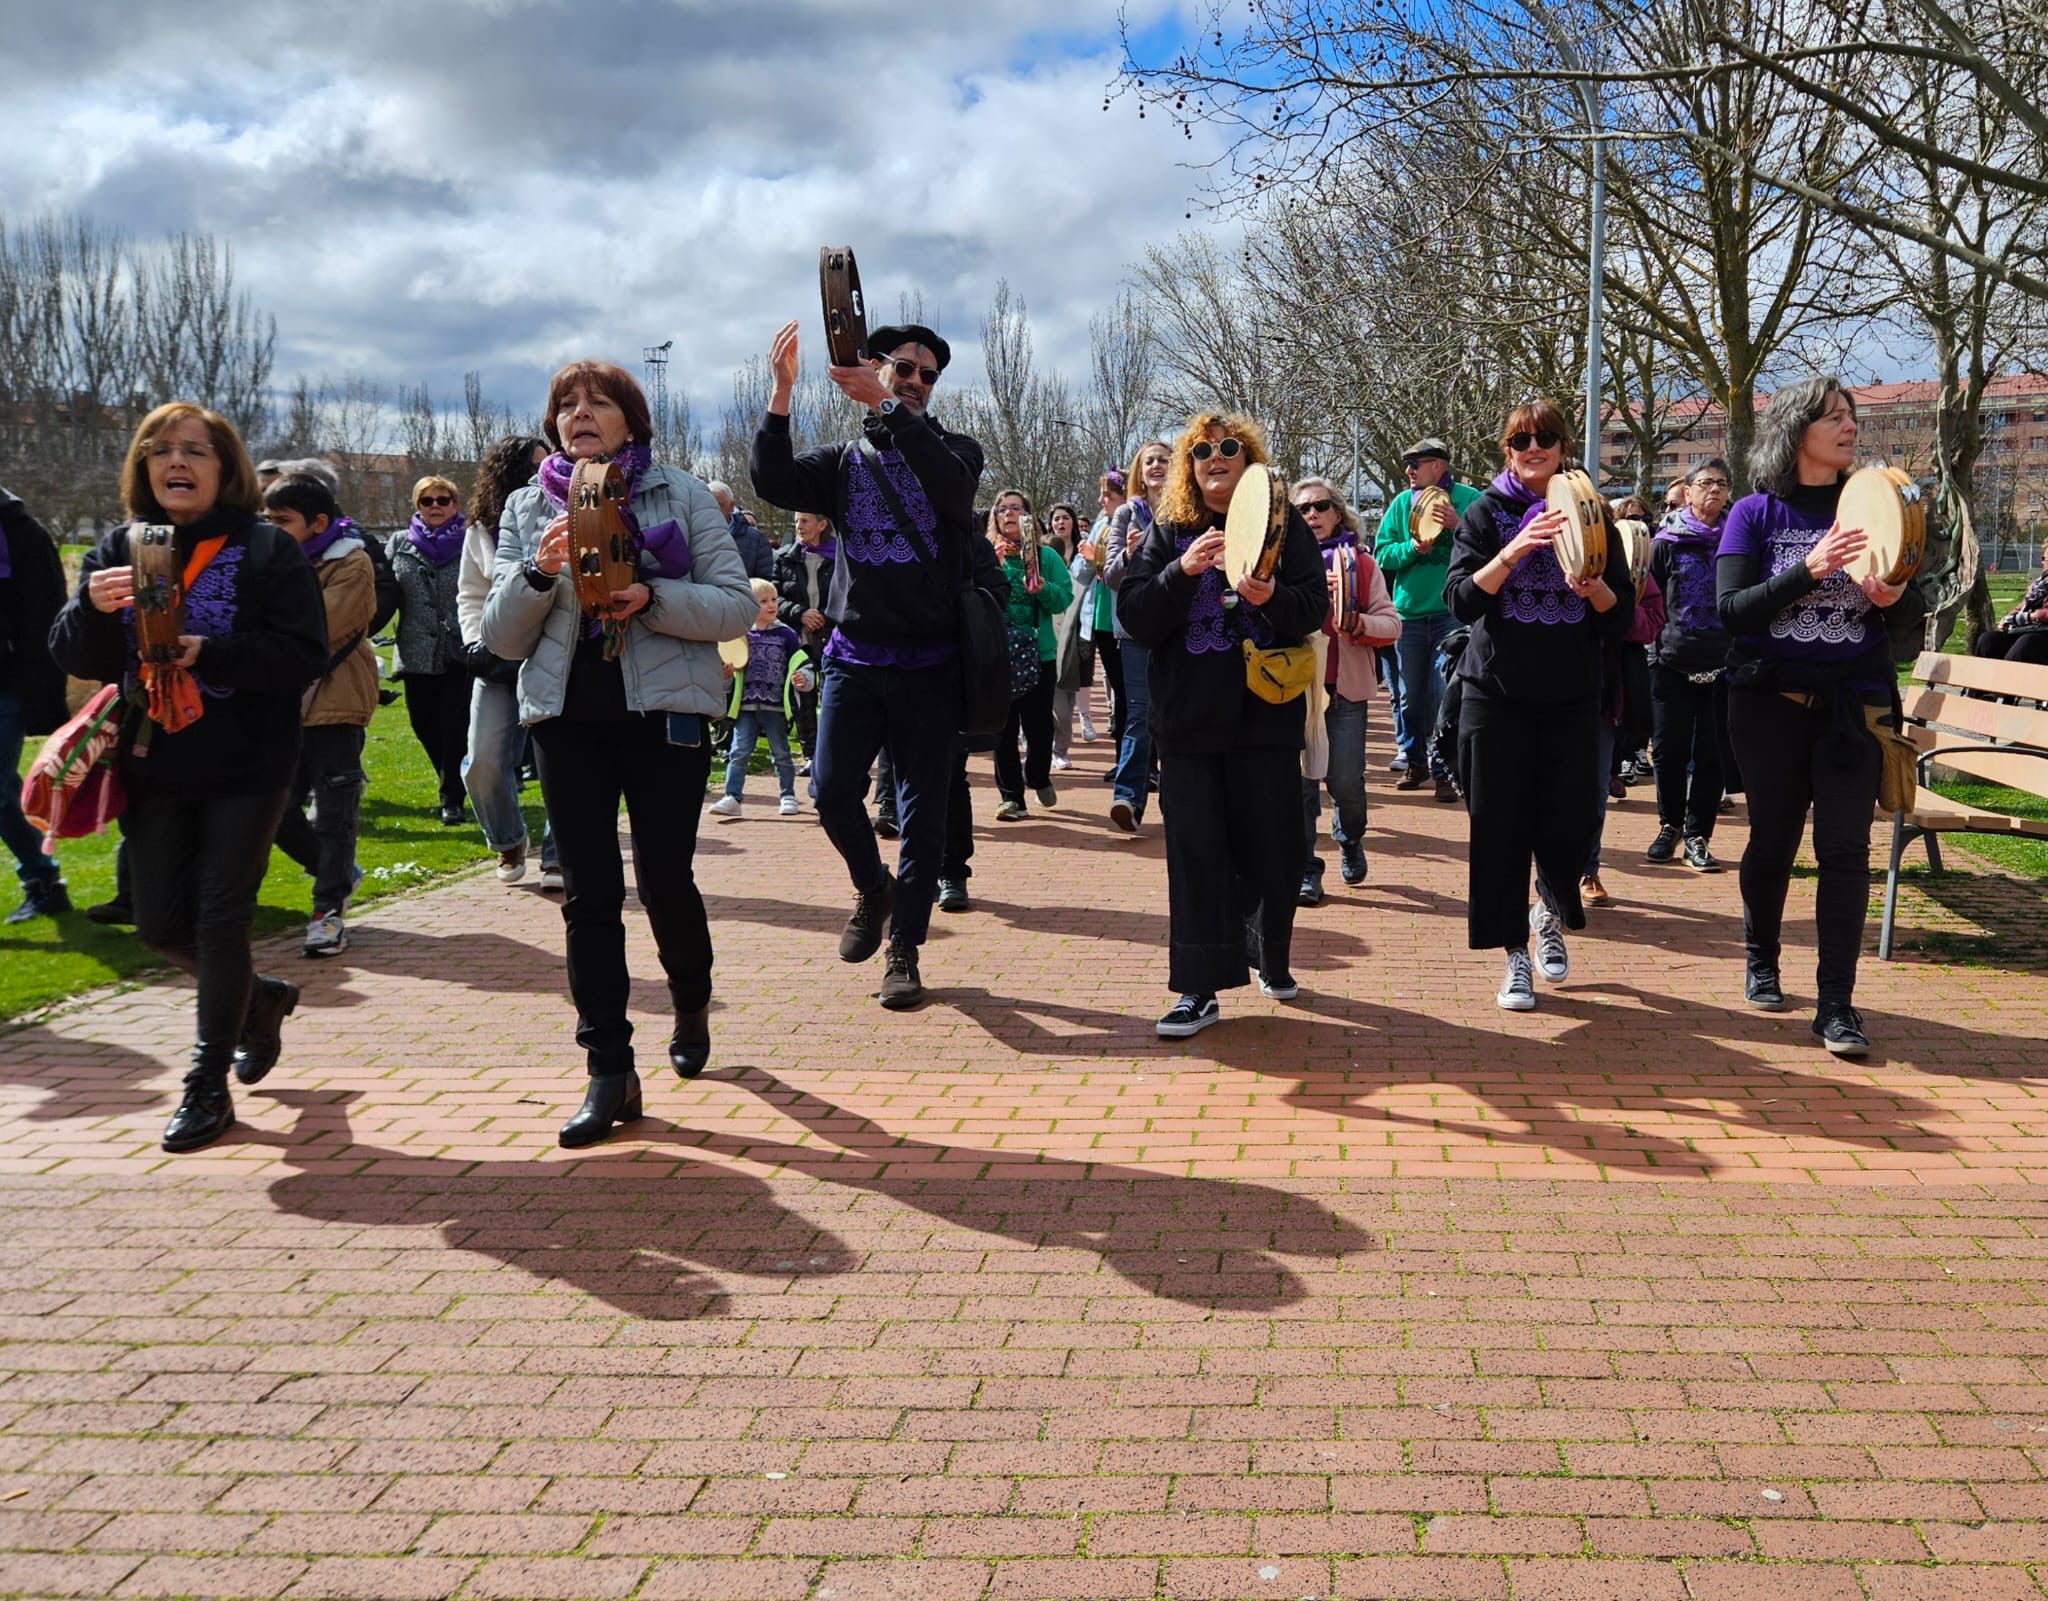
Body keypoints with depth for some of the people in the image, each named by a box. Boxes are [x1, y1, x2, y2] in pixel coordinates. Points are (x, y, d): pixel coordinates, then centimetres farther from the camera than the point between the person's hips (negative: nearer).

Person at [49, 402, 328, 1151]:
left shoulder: (269, 550, -6)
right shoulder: (117, 548, 5)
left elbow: (305, 655, -14)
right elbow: (75, 659, 0)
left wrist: (208, 651, -26)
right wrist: (93, 606, -22)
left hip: (245, 771, -4)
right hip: (153, 770, 4)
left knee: (220, 919, 0)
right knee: (160, 925, 9)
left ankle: (208, 1085, 13)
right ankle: (260, 1000, 37)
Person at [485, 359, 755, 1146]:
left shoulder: (682, 494, 2)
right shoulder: (527, 508, 10)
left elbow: (738, 607, -4)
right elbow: (502, 638, 6)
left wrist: (652, 599, -19)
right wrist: (537, 573, -13)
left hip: (664, 712, -2)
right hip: (568, 719, 3)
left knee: (666, 881, 1)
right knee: (588, 893, 0)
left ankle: (691, 1004, 33)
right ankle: (609, 1074, 6)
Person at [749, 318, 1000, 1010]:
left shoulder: (951, 449, 7)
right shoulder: (844, 459, 11)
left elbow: (954, 485, -18)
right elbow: (773, 481, -7)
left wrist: (887, 407, -24)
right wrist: (781, 390, -16)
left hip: (929, 663, -1)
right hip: (855, 657, 1)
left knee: (923, 811, 1)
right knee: (832, 788, -10)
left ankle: (903, 950, 12)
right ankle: (873, 888, 20)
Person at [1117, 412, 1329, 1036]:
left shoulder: (1283, 525, 5)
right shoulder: (1167, 533, 6)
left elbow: (1315, 610, -1)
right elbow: (1133, 616, -4)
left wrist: (1272, 598, -21)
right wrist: (1182, 572, -19)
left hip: (1266, 715, 0)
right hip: (1189, 719, 0)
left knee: (1271, 846, 7)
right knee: (1195, 851, -2)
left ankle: (1271, 959, 31)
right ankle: (1198, 990, 1)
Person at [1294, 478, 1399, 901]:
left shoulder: (1362, 563, 7)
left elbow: (1391, 624, 2)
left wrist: (1357, 623, -16)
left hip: (1346, 688, 0)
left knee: (1346, 782, -1)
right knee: (1301, 780, -1)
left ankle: (1350, 840, 30)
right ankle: (1305, 870, 9)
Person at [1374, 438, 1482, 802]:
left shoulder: (1469, 500, 0)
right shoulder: (1401, 503, 10)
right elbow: (1382, 554, 5)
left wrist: (1460, 526, -21)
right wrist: (1412, 548, -12)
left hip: (1452, 612, -4)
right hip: (1408, 612, 4)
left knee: (1446, 694, -6)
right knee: (1409, 695, 10)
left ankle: (1444, 771, 1)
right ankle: (1413, 761, 25)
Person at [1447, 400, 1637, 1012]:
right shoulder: (1487, 512, 2)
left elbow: (1621, 616, 6)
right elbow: (1462, 599, -11)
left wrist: (1593, 586, -15)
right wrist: (1515, 551, -23)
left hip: (1571, 697, 2)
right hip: (1497, 692, -1)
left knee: (1572, 822, 2)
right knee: (1500, 825, -1)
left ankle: (1551, 913, 32)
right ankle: (1515, 955, 11)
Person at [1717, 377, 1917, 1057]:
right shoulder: (1756, 513, -1)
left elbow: (1911, 615, 8)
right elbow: (1730, 610, -11)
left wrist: (1892, 597, -16)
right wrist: (1809, 570, -23)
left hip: (1853, 702, 1)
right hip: (1769, 700, -1)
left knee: (1845, 848, -7)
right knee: (1773, 839, 10)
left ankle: (1836, 1004, -5)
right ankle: (1760, 963, 33)